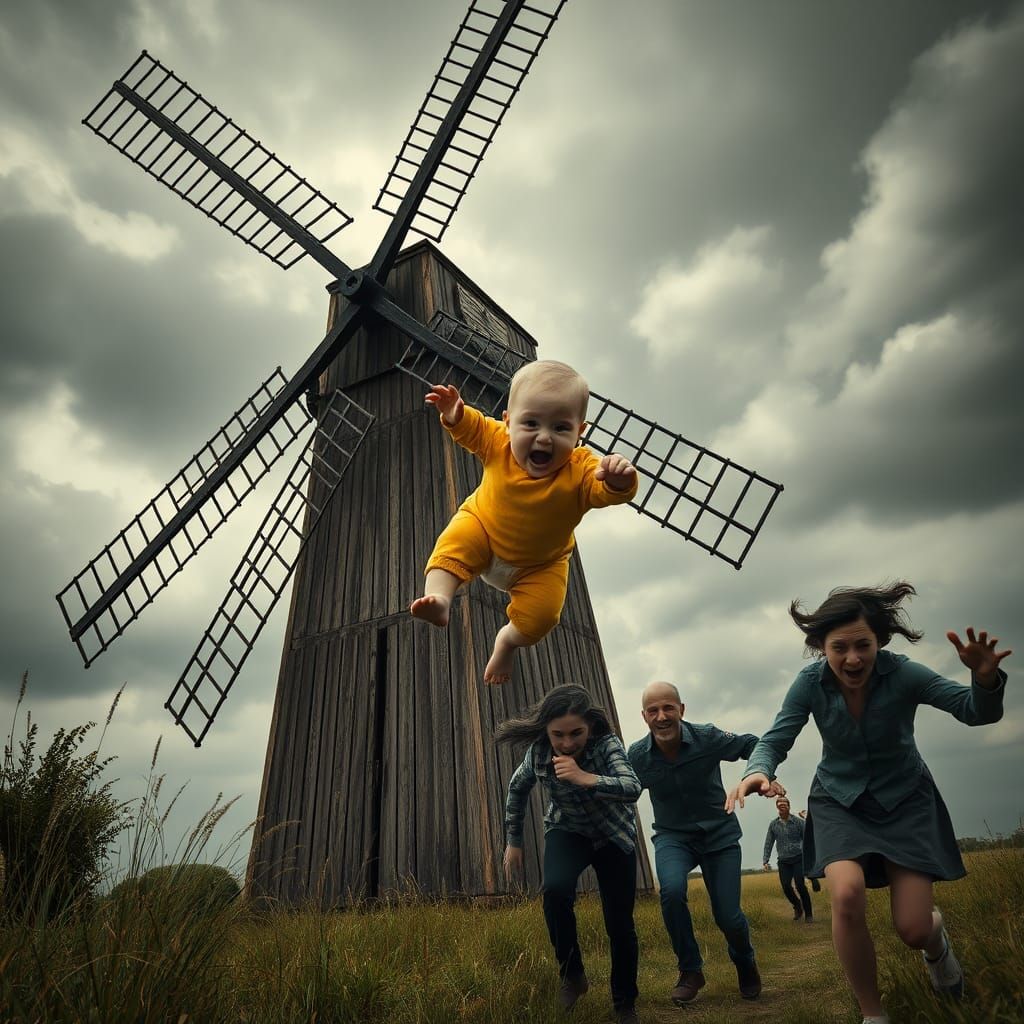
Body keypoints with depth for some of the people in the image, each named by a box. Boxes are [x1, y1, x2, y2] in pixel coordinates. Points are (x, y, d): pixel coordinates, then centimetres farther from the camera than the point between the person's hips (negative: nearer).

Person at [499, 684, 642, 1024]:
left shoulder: (607, 744, -31)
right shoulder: (538, 750, -23)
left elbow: (632, 789, -47)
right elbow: (517, 788, -3)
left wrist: (586, 778, -61)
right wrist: (513, 841, 3)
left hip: (613, 836, -1)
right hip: (567, 831, 1)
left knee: (619, 924, -2)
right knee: (555, 889, -27)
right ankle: (572, 974, -1)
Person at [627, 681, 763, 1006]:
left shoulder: (708, 738, -21)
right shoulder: (637, 756, -15)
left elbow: (753, 745, -6)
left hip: (719, 834, 0)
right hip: (673, 836, 1)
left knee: (728, 918, -6)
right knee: (672, 890, -27)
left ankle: (745, 963, 33)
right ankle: (690, 971, 1)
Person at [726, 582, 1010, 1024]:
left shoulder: (901, 673, -24)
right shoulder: (811, 682, -21)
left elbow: (977, 711, -20)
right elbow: (775, 740, -18)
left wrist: (986, 678, -44)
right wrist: (757, 770, -41)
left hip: (904, 799, 0)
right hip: (840, 800, 0)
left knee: (914, 929, -4)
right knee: (847, 895, -24)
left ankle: (937, 940, 38)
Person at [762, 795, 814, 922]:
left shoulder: (798, 822, -4)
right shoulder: (773, 824, 5)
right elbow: (768, 844, 7)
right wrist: (765, 861, 1)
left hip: (798, 859, -3)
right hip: (783, 861, 3)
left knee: (800, 885, -15)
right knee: (786, 887, -5)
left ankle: (808, 914, 5)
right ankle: (797, 907, 24)